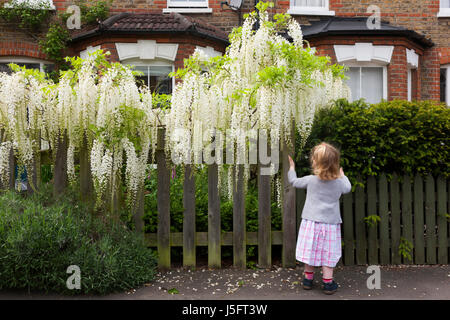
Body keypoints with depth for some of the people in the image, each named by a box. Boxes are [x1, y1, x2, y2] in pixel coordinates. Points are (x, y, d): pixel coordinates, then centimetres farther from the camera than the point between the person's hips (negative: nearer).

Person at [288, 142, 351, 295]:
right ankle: (328, 282, 10)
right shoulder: (339, 183, -2)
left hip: (311, 222, 0)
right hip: (330, 223, 0)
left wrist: (292, 168, 27)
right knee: (328, 254, 6)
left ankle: (308, 279, 22)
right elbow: (348, 188, 21)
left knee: (310, 252, 10)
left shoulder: (310, 180, -7)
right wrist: (342, 176, 38)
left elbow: (294, 181, 9)